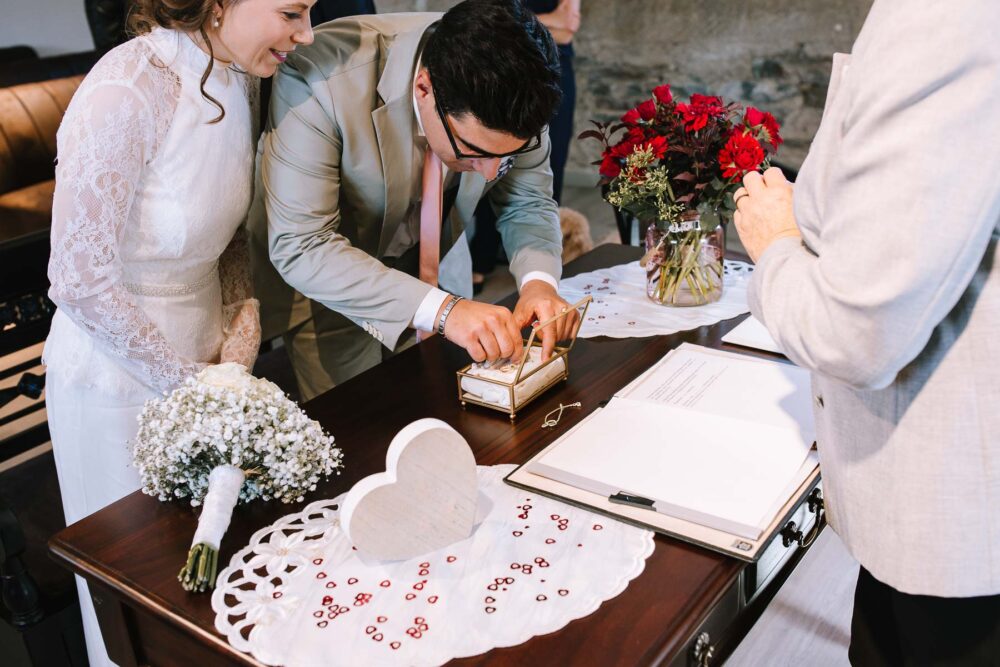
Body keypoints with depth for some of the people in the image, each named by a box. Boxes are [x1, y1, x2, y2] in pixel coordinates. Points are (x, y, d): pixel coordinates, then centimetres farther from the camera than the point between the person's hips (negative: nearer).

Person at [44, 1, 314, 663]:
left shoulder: (237, 77, -2)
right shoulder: (127, 92, -27)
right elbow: (80, 281, -24)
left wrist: (245, 317, -4)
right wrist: (190, 381, -16)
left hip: (203, 355, 7)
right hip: (121, 376, -6)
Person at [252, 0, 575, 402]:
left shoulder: (509, 84, -24)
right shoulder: (320, 81, -36)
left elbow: (528, 203, -9)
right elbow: (301, 248, -37)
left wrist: (538, 280, -30)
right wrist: (440, 309, -46)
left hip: (434, 268, 4)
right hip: (326, 282, -3)